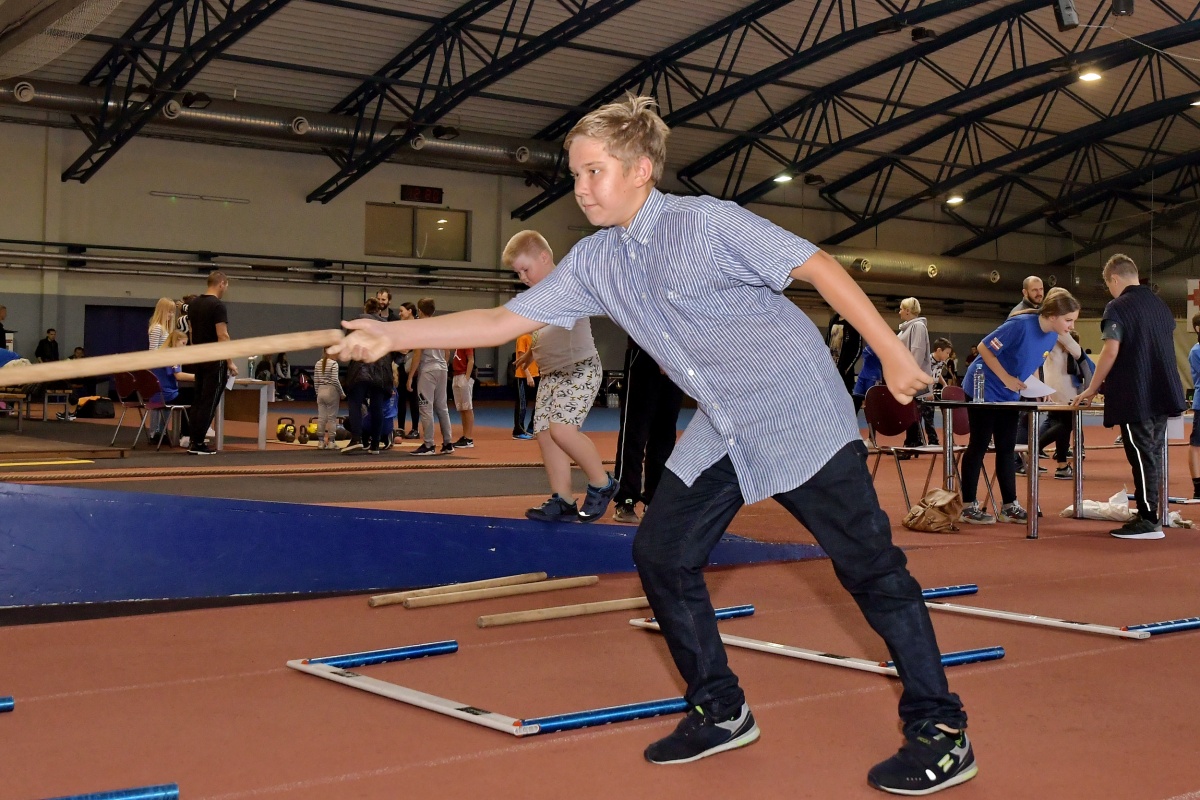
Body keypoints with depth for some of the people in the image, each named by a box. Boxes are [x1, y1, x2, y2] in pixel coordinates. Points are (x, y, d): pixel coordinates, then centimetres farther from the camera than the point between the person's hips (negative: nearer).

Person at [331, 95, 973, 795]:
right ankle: (722, 711, 19)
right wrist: (392, 336, -5)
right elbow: (505, 321, 2)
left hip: (800, 416, -7)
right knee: (662, 554, 4)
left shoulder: (708, 223, -16)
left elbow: (818, 266, -15)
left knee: (869, 565, -6)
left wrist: (891, 354, -16)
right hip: (720, 435, 7)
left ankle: (940, 730, 5)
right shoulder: (594, 263, 2)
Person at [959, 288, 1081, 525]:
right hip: (983, 389, -7)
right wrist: (1006, 378, -22)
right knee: (979, 445, -3)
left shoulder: (1052, 337, -2)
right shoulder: (1021, 325, -27)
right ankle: (968, 507, 4)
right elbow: (984, 347, -21)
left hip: (1009, 396, 7)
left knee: (1006, 449, 8)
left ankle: (1009, 506, 13)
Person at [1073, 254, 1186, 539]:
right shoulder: (1160, 304, 14)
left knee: (1141, 457, -6)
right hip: (1163, 394, 7)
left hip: (1134, 397, -7)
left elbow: (1111, 351, -18)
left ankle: (1148, 521, -6)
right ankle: (1150, 513, 17)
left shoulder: (1118, 307, -9)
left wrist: (1092, 389, -9)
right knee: (1153, 454, 12)